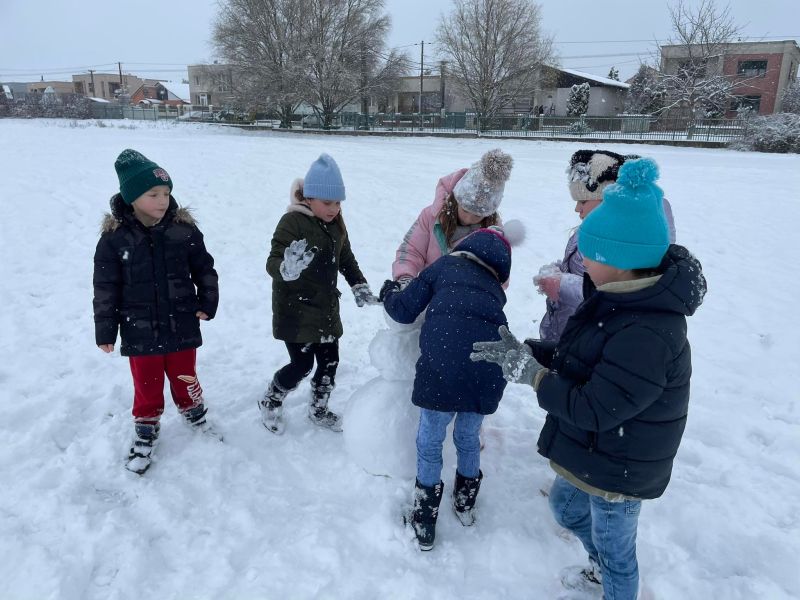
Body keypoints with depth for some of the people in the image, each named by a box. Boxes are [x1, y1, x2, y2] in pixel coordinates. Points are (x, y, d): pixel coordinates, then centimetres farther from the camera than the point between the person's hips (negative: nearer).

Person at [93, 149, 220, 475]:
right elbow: (105, 288, -5)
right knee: (147, 386, 14)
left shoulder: (184, 229, -7)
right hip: (139, 330, -1)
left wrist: (207, 302, -2)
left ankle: (196, 417, 44)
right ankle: (145, 434, 35)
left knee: (185, 378, 19)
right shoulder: (114, 238, -11)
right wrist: (105, 331, -2)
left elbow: (204, 268, 4)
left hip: (182, 326, 1)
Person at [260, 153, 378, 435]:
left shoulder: (336, 224, 6)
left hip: (326, 309, 7)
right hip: (296, 311, -7)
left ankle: (318, 409, 34)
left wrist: (360, 286, 10)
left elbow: (346, 259, 19)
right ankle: (270, 402, 25)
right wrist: (287, 267, -45)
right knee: (302, 363, -2)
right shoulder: (292, 221, -18)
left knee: (330, 361, 11)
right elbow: (273, 262, -23)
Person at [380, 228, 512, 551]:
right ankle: (465, 505, 47)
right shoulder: (495, 287, 25)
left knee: (429, 443, 15)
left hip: (443, 368, -4)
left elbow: (403, 311, 12)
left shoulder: (445, 265, 15)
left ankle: (424, 524, 26)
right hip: (489, 373, 4)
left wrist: (389, 293, 33)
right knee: (468, 438, 27)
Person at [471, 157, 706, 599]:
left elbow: (592, 410, -31)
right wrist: (526, 350, -8)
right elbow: (578, 359, 5)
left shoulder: (647, 335, -35)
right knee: (565, 508, 31)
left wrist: (528, 371, -24)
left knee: (614, 550, 17)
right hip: (592, 452, 10)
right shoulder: (620, 299, -4)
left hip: (618, 468, -10)